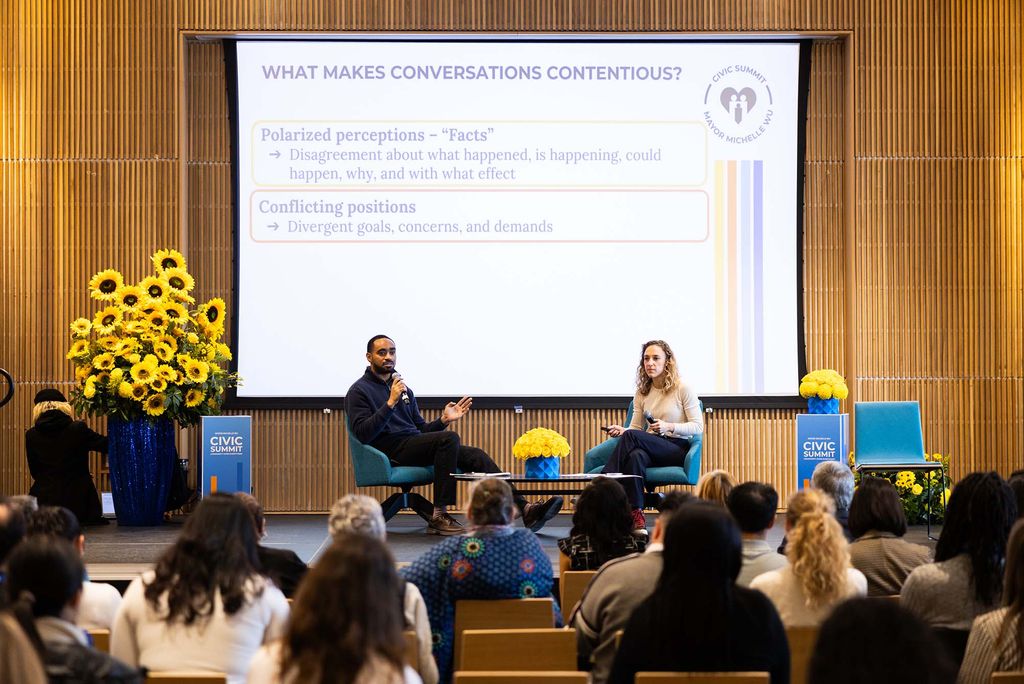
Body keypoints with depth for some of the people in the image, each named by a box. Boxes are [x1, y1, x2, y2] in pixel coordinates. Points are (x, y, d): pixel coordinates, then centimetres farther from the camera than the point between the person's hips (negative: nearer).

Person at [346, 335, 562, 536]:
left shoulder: (403, 389, 25)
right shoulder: (359, 391, 2)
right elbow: (363, 434, -13)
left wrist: (444, 419, 5)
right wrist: (390, 403, -19)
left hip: (414, 444, 7)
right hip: (392, 450, -7)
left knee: (476, 455, -13)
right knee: (449, 438, -30)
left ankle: (524, 509, -24)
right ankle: (438, 516, -32)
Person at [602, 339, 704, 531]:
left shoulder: (682, 389, -1)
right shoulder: (642, 393, 15)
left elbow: (698, 427, -5)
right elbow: (635, 427, 11)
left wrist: (668, 426, -21)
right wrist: (621, 430, -13)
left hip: (678, 448, -4)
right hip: (651, 447, 4)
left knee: (632, 436, -31)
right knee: (636, 455, -36)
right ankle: (636, 515, -39)